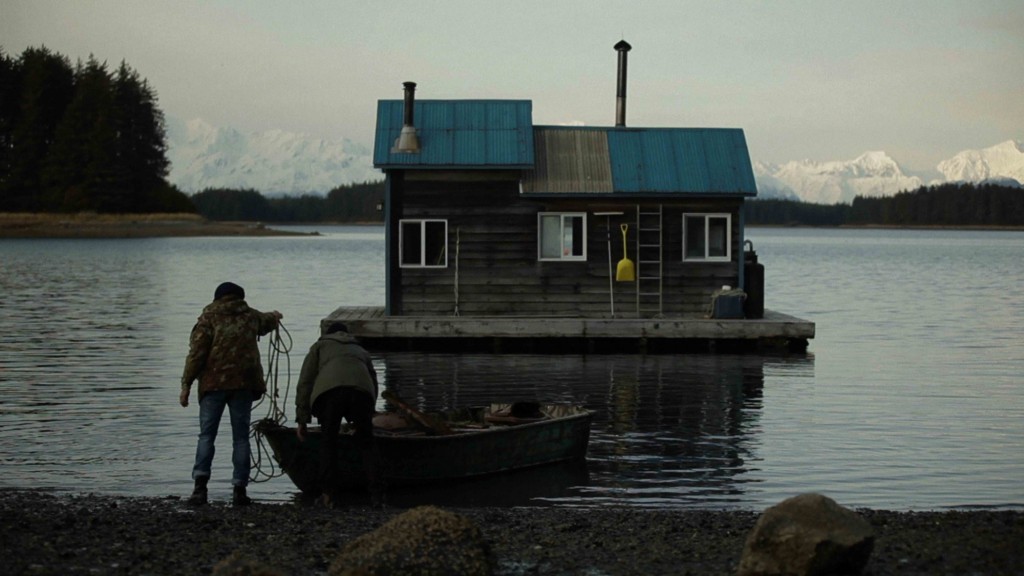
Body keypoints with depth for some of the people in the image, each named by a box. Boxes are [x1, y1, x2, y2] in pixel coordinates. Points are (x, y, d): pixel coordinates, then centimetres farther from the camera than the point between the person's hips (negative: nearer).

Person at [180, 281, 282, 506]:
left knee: (206, 435, 0)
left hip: (214, 384, -2)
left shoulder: (208, 319, 2)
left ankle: (200, 484, -14)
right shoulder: (251, 316, 13)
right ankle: (239, 488, 2)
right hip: (243, 384, 2)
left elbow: (196, 354, -6)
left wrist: (186, 385, -4)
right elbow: (267, 322, 37)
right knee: (241, 437, 6)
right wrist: (275, 316, 62)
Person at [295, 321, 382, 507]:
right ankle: (376, 494, 8)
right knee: (366, 441, 16)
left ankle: (328, 495, 11)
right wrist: (368, 415, 54)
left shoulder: (320, 346, 34)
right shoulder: (360, 350, 42)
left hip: (329, 389, -2)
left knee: (328, 442, 15)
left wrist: (301, 420, 26)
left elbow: (304, 383, 25)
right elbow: (373, 382, 43)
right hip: (361, 390, 2)